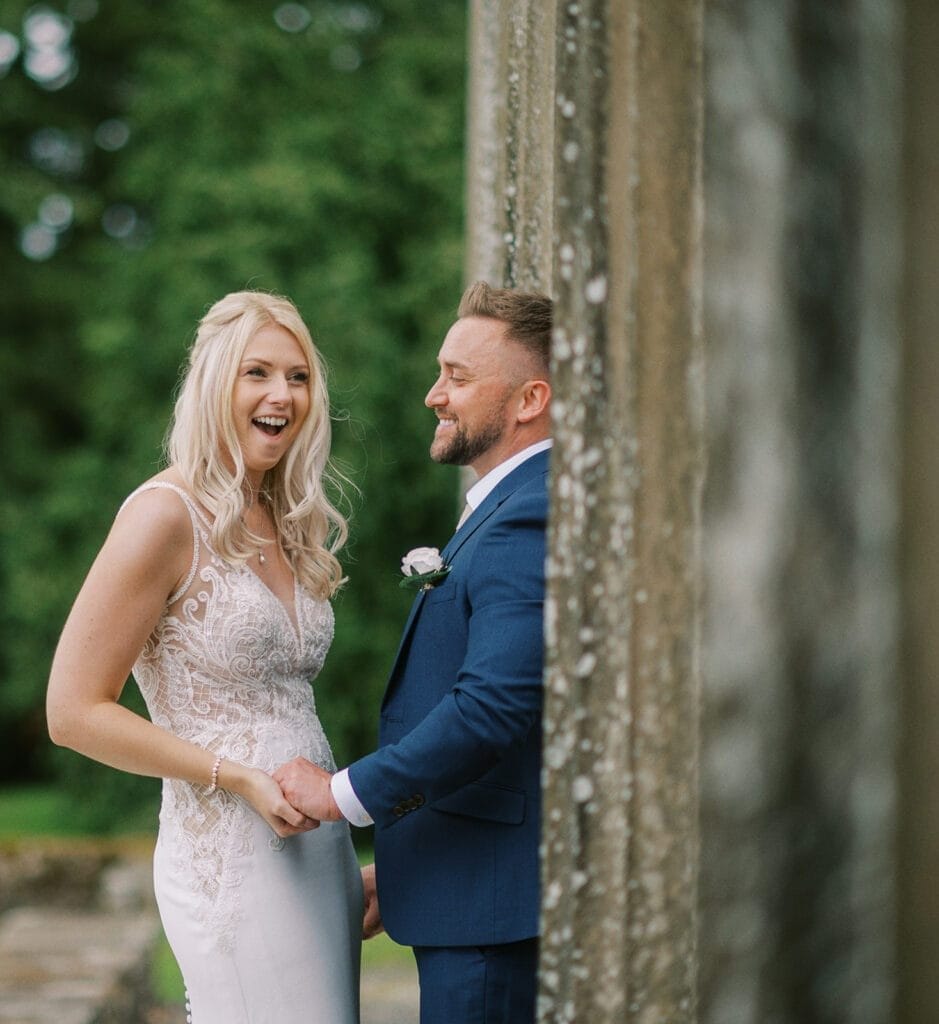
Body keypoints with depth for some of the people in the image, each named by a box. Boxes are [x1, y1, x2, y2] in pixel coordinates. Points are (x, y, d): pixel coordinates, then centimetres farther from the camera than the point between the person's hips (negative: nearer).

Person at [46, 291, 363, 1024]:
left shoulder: (288, 526, 14)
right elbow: (75, 712, -12)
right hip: (231, 858, -8)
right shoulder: (167, 517, -10)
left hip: (319, 846, 8)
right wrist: (239, 777, -16)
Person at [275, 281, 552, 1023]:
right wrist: (402, 873, 19)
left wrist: (345, 794, -16)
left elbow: (494, 706, -28)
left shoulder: (527, 523, -17)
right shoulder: (514, 509, 17)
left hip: (493, 907, -10)